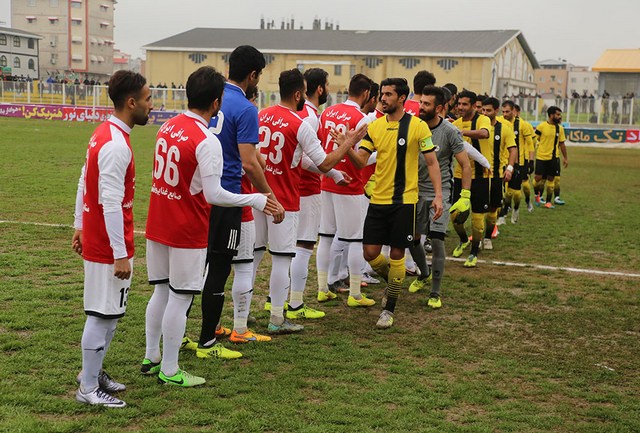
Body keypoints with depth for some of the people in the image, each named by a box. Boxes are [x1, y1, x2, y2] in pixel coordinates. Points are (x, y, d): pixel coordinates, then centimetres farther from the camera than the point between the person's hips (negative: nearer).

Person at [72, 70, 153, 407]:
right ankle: (88, 389, 11)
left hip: (94, 238, 10)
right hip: (108, 246, -10)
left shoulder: (104, 134, 10)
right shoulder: (116, 145, -22)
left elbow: (84, 183, 17)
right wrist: (120, 254, -21)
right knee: (102, 315, 0)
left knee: (110, 313, 19)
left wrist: (79, 227, 23)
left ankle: (93, 372, 30)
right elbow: (111, 203, -24)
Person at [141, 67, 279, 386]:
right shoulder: (207, 142, -20)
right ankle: (169, 371, 11)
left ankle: (151, 357, 30)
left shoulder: (167, 127, 3)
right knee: (180, 298, 3)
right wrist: (254, 200, -11)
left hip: (158, 225, 8)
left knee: (161, 291, 19)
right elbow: (214, 195, -21)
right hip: (188, 232, -7)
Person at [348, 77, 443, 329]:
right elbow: (361, 161, 2)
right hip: (378, 200, 4)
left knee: (396, 254, 2)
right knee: (370, 253, 3)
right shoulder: (375, 127, 6)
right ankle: (394, 283, 34)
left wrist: (438, 195, -12)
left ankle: (389, 310, 16)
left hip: (404, 200, -4)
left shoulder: (418, 126, -6)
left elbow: (431, 162, -3)